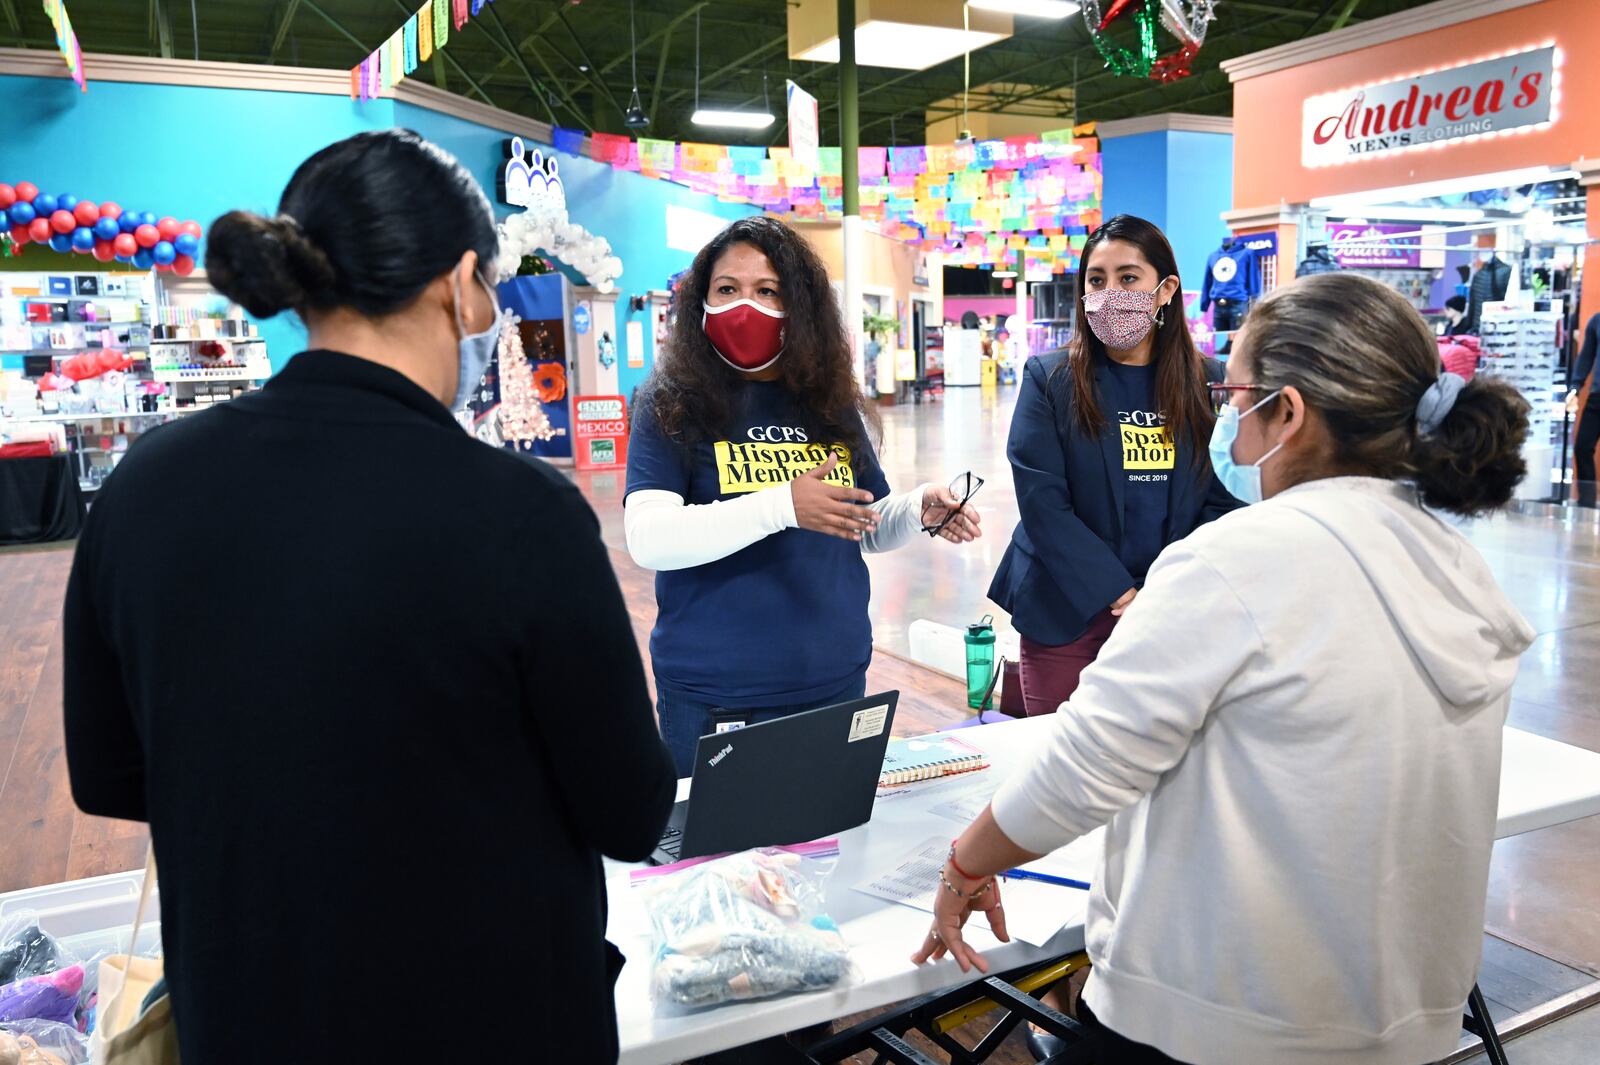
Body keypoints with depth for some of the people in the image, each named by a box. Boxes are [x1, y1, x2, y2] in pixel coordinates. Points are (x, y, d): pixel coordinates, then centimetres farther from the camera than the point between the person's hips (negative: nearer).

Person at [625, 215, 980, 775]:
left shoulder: (830, 402, 5)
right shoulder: (670, 404, -7)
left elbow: (867, 526, 16)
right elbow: (647, 540, -20)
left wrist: (920, 509, -6)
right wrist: (782, 505, -29)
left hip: (836, 682, 5)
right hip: (713, 697, -4)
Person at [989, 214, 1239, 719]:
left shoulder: (1209, 384, 3)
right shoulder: (1049, 378, -3)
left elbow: (1224, 502, 1)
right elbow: (1042, 502, -10)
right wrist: (1119, 596, -15)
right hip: (1067, 612, -1)